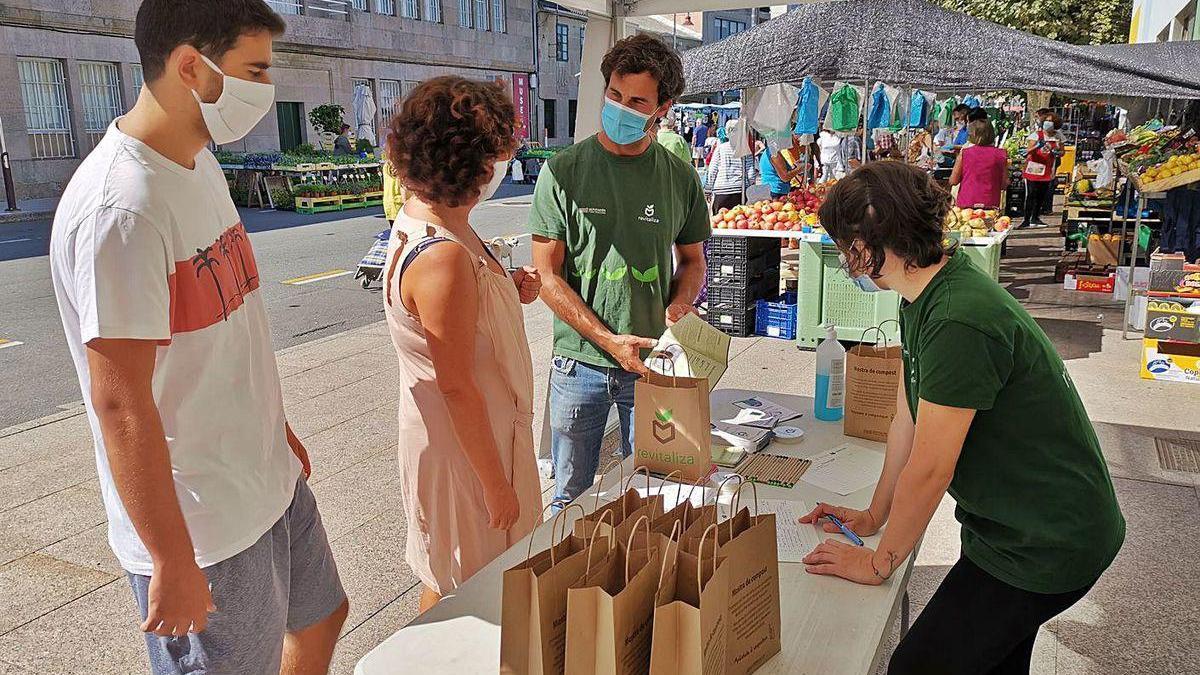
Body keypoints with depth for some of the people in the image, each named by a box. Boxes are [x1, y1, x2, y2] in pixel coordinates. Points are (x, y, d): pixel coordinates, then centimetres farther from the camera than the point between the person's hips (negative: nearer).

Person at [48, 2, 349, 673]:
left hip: (269, 480, 9)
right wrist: (173, 563, -20)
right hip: (199, 523, -9)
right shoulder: (121, 207, -25)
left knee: (321, 616, 26)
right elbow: (120, 404, -25)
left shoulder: (201, 164, 5)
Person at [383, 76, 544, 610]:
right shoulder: (444, 257, -29)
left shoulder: (419, 220, 2)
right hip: (464, 446, -10)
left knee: (448, 579, 27)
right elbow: (456, 386, -25)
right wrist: (497, 483, -17)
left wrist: (509, 293, 0)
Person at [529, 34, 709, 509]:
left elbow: (693, 260, 14)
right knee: (571, 497, 14)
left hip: (652, 362, 2)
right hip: (580, 363, -2)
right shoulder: (564, 172, -6)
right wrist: (609, 340, -17)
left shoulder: (679, 178, 2)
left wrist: (678, 306, -8)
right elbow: (548, 277, -8)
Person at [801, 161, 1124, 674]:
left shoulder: (959, 323, -31)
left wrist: (878, 563, -11)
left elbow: (929, 469, -25)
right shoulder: (926, 296, 1)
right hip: (1014, 525, 9)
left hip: (1044, 547, -9)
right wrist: (873, 516, 11)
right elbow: (908, 420, 7)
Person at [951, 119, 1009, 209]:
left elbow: (953, 181, 1)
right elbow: (1004, 184, 4)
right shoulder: (1001, 154, 0)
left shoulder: (964, 153, -3)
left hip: (966, 204, -1)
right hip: (990, 204, 1)